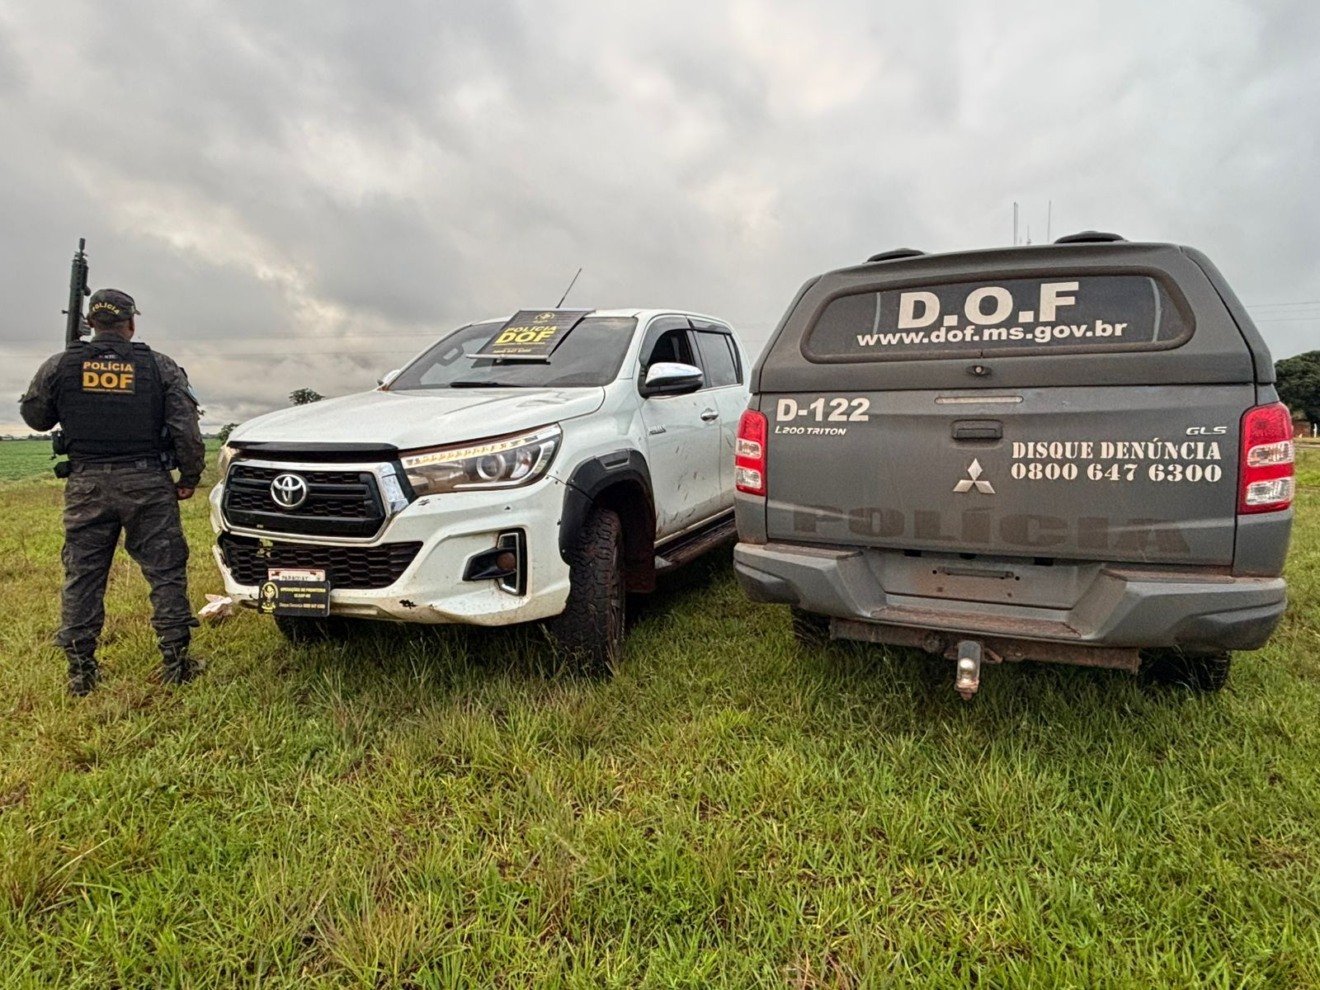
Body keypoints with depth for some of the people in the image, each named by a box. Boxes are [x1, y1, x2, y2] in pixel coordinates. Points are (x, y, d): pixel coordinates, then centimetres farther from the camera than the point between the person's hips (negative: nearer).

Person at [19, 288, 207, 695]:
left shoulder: (59, 367, 3)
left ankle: (80, 670, 14)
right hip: (147, 483, -1)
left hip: (87, 485, 2)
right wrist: (190, 476, 7)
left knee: (82, 576, 10)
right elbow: (187, 430, -4)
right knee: (165, 571, 6)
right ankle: (175, 660, 8)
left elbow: (33, 415, 16)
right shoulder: (160, 367, -1)